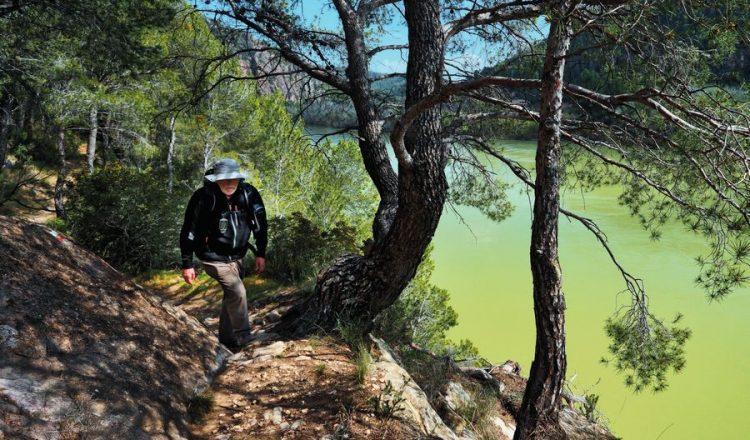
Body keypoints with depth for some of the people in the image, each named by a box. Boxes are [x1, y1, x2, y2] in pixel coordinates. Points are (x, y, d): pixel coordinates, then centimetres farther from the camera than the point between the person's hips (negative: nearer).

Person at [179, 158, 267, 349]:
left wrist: (260, 254, 3)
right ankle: (243, 338, -3)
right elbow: (189, 231, -16)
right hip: (214, 258, -5)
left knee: (231, 296, 14)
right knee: (237, 292, -17)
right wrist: (187, 264, -14)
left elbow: (260, 223, 1)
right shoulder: (204, 198, -23)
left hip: (236, 257, 5)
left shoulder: (249, 194, -12)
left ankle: (227, 339, 30)